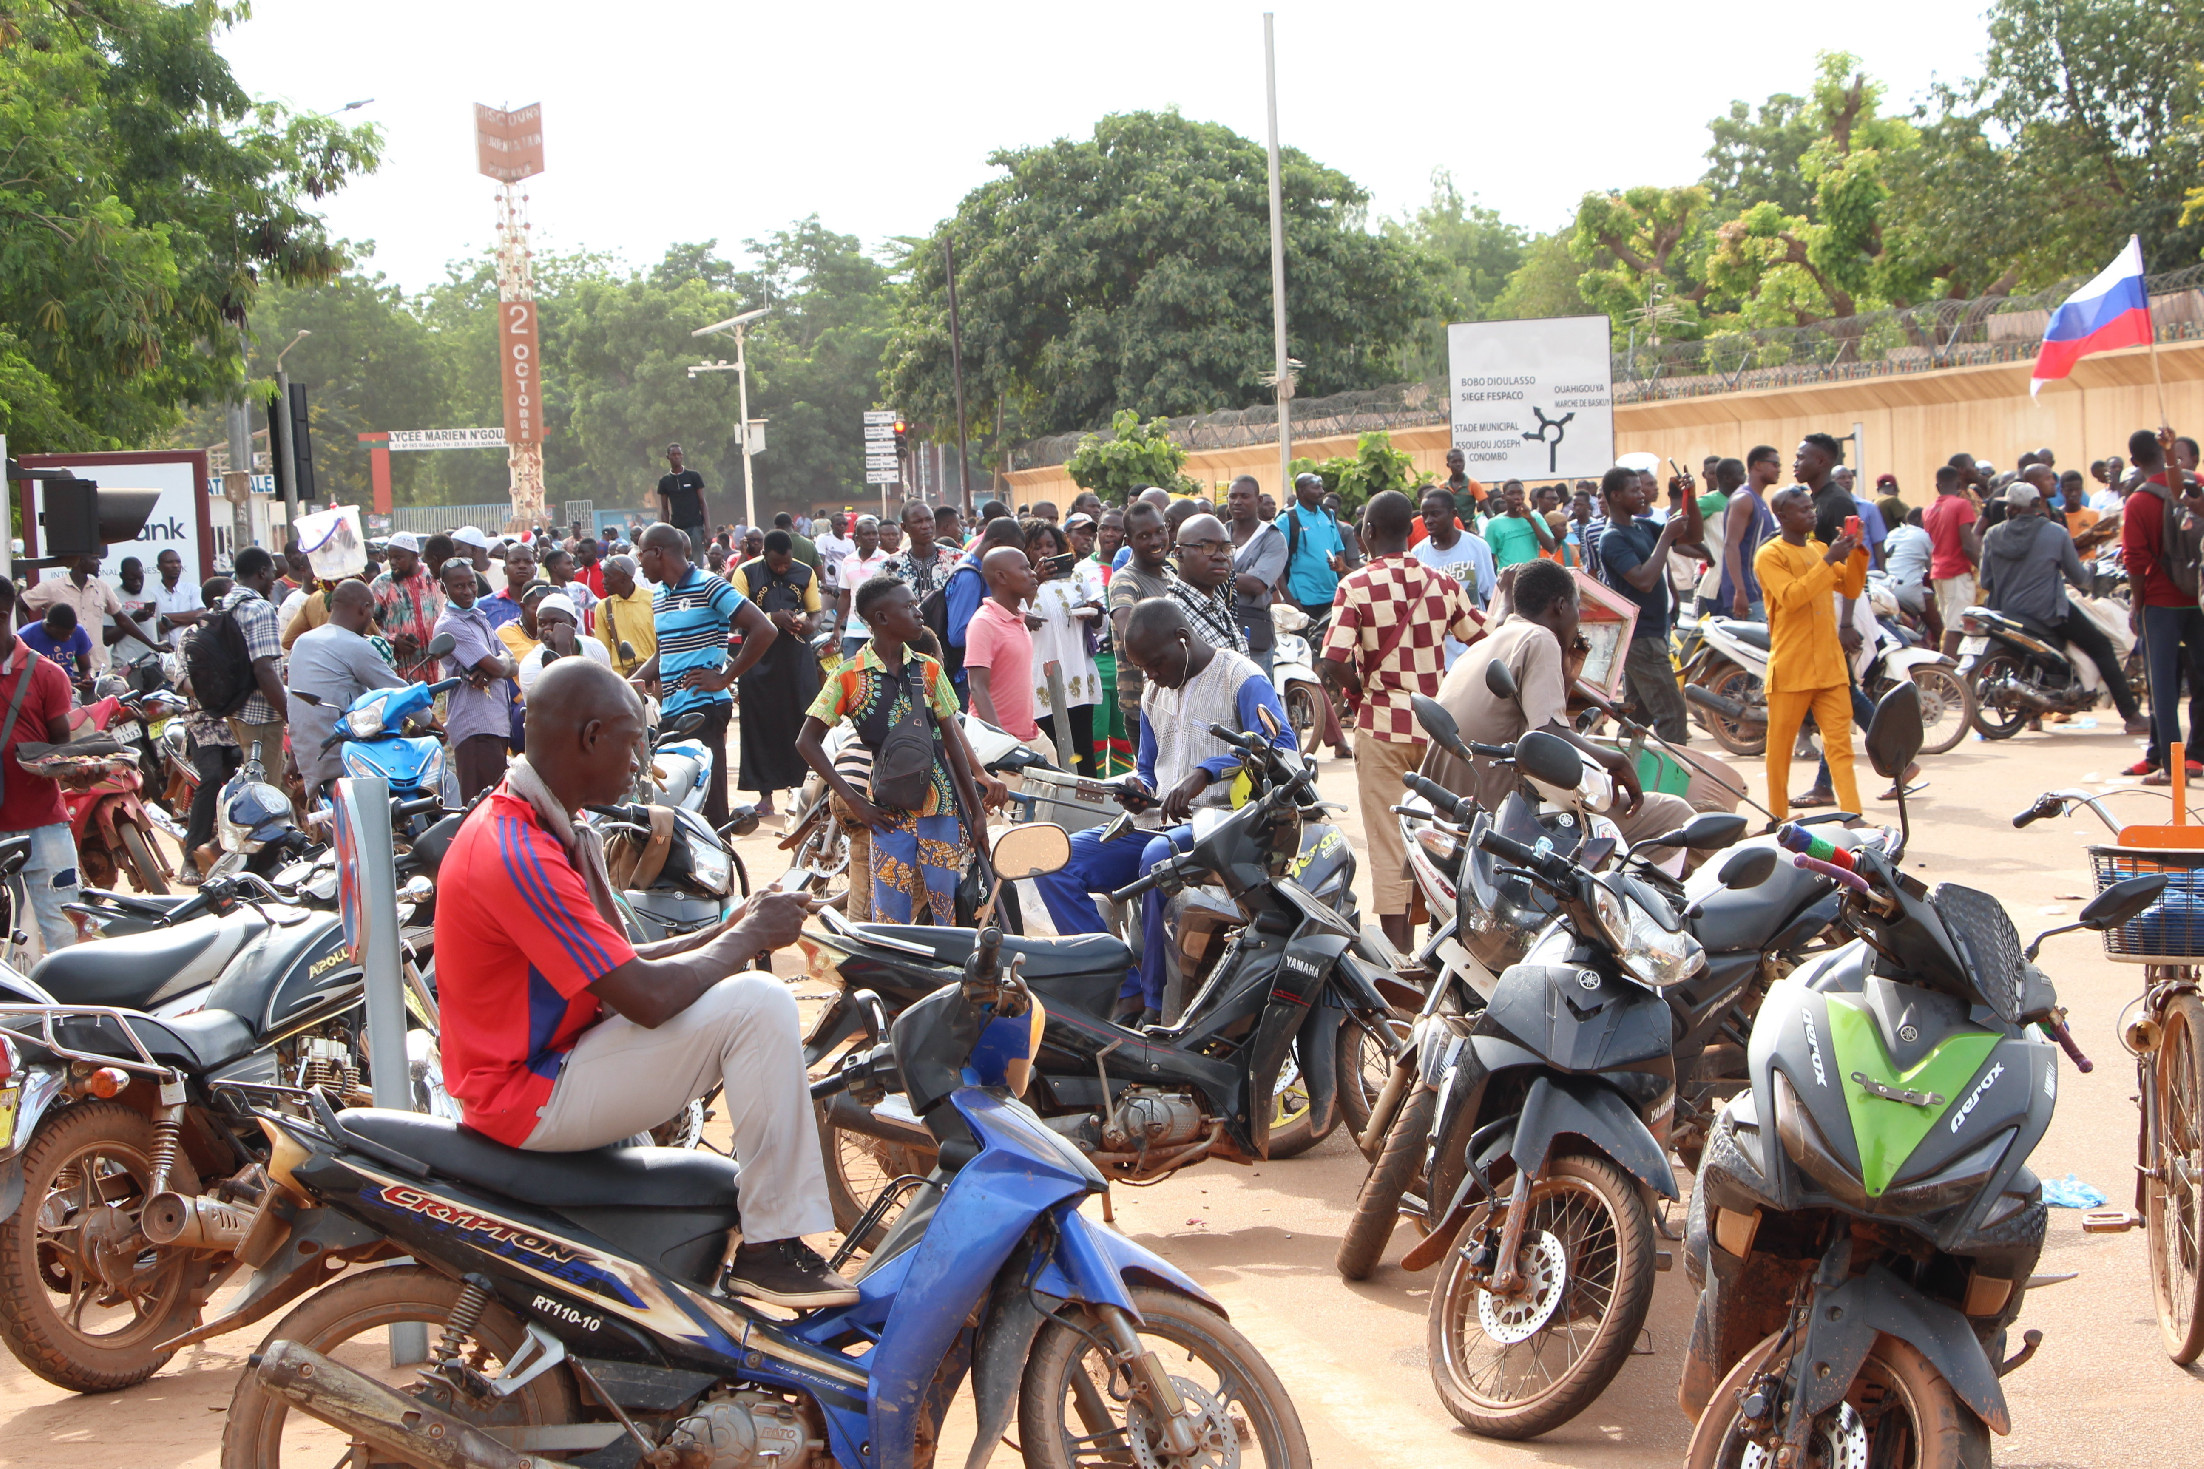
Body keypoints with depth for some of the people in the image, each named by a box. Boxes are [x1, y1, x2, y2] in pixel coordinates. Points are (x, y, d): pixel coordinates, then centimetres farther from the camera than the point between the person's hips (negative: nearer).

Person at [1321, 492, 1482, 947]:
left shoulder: (1356, 586, -10)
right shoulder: (1441, 583, 3)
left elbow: (1332, 664, -19)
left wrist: (1361, 689, 0)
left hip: (1382, 725, -4)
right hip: (1437, 725, 4)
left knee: (1389, 844, 2)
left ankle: (1398, 956, 3)